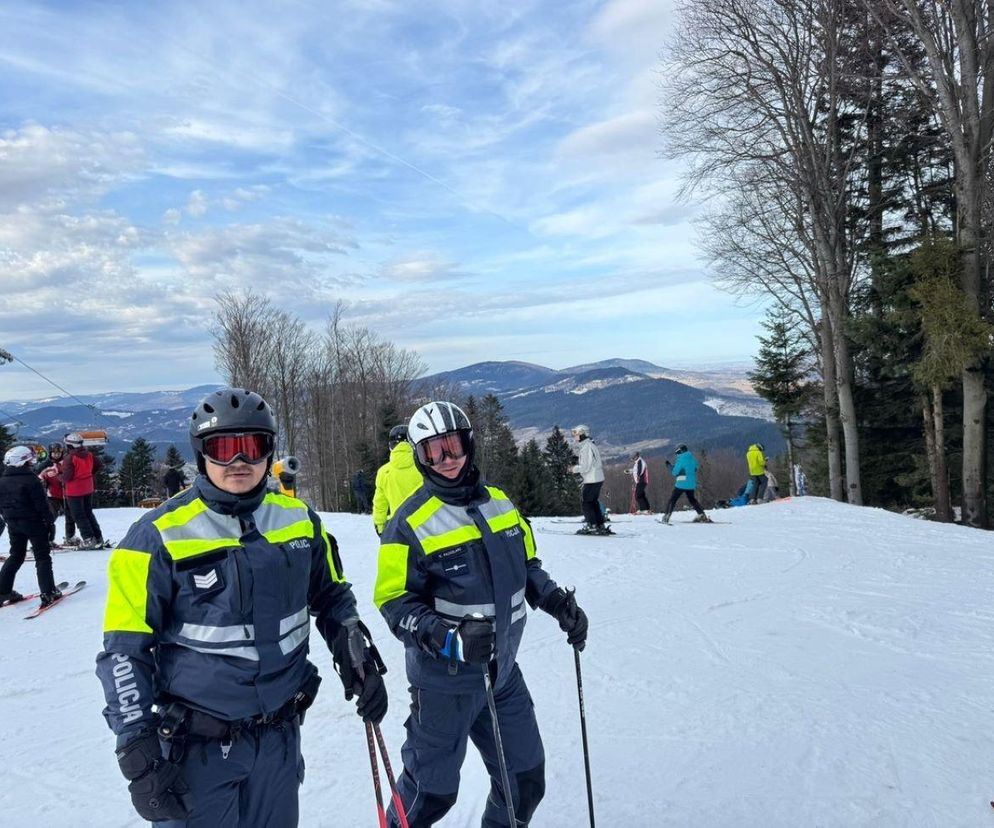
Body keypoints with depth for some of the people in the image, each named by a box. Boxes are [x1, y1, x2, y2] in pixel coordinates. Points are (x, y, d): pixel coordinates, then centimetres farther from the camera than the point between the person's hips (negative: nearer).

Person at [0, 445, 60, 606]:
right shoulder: (31, 480, -18)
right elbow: (42, 505, -17)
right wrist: (50, 522, -9)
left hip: (13, 524, 6)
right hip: (33, 523, -6)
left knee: (15, 556, 19)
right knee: (43, 557, 1)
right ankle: (48, 593, -3)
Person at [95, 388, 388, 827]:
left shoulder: (298, 519, -1)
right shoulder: (160, 536, -13)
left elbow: (332, 596, 13)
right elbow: (125, 650, -9)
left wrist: (359, 663, 4)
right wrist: (139, 753, -12)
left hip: (281, 734, 4)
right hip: (198, 745, -3)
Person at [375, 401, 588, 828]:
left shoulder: (500, 503, 3)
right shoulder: (412, 522, -15)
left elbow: (527, 566, 15)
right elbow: (395, 600, -14)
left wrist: (558, 602, 0)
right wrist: (447, 640, -27)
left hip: (503, 671, 6)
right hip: (445, 678, -6)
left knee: (526, 777, 18)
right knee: (433, 789, 10)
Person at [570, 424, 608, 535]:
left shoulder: (586, 447, -16)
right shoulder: (591, 445, 14)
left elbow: (585, 467, -19)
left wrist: (574, 469, -4)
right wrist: (577, 463, 15)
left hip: (591, 480, -9)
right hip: (598, 479, 9)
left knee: (586, 502, -1)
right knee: (594, 502, 15)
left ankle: (591, 526, 1)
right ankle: (601, 526, 16)